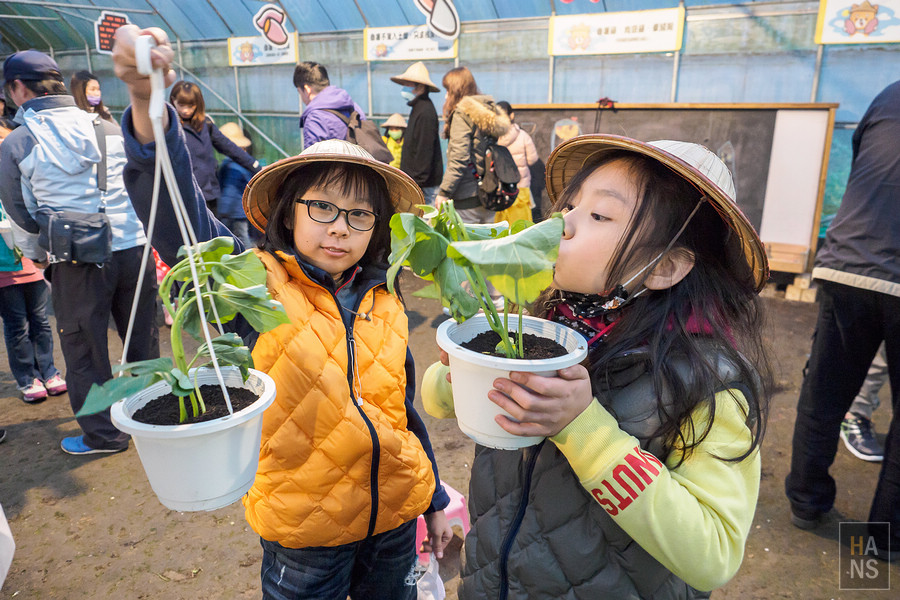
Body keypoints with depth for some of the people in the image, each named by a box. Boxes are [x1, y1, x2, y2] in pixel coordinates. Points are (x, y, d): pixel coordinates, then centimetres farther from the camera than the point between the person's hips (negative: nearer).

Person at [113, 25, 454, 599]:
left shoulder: (385, 304, -1)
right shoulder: (256, 283, -13)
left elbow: (404, 410, 8)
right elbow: (177, 215, -31)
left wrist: (436, 499, 16)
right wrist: (148, 103, -47)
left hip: (394, 519, 4)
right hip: (305, 535, -3)